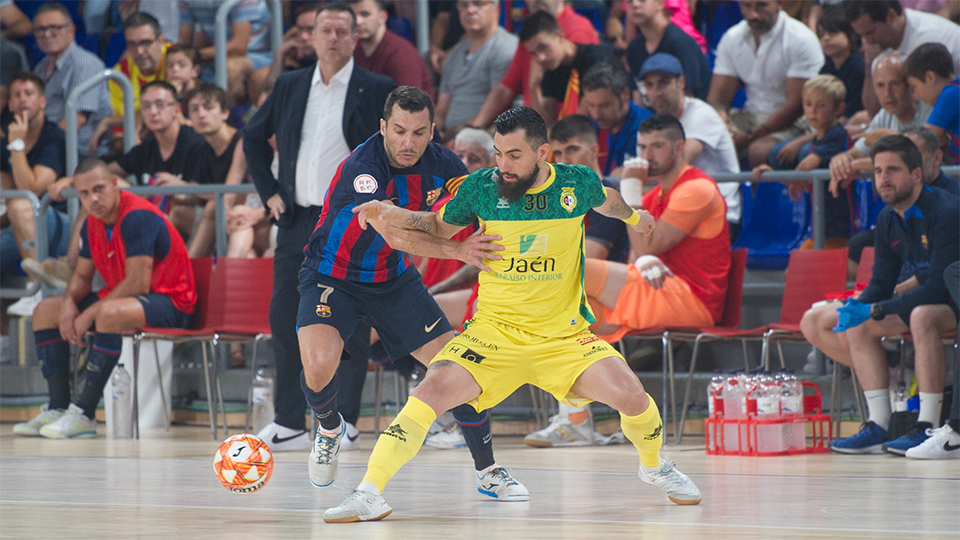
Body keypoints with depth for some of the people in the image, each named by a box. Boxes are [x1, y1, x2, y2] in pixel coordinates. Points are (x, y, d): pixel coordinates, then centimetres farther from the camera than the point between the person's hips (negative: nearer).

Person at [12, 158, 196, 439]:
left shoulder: (137, 216, -23)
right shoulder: (93, 223, 5)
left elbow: (138, 283, -27)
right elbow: (82, 276, 14)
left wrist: (89, 314, -25)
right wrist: (70, 302, -9)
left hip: (169, 304, -10)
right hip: (120, 297, 10)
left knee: (110, 314, -41)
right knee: (45, 310, 8)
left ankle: (85, 415, -34)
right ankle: (58, 408, -3)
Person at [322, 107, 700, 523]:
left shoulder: (578, 184, -6)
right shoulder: (481, 187, -8)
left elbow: (606, 201, 19)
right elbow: (439, 227, 10)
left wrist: (634, 216, 39)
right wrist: (393, 216, -8)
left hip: (565, 334, 1)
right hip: (494, 331, -1)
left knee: (630, 395, -17)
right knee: (430, 392, -24)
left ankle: (654, 466, 17)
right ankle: (369, 494, -20)